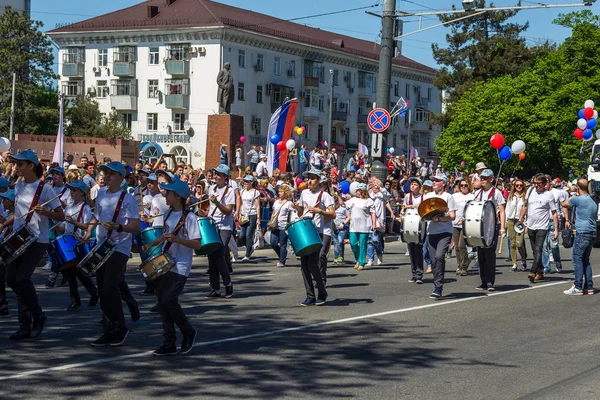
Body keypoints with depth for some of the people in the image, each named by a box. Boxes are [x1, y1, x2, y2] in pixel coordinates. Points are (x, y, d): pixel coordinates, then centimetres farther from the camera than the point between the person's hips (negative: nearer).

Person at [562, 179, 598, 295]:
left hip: (582, 233, -8)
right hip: (593, 233, 8)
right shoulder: (593, 202, 15)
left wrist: (574, 196, 21)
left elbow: (564, 204, 6)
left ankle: (578, 287, -11)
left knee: (577, 259, -6)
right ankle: (589, 287, 11)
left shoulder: (578, 199, -10)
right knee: (586, 260, 13)